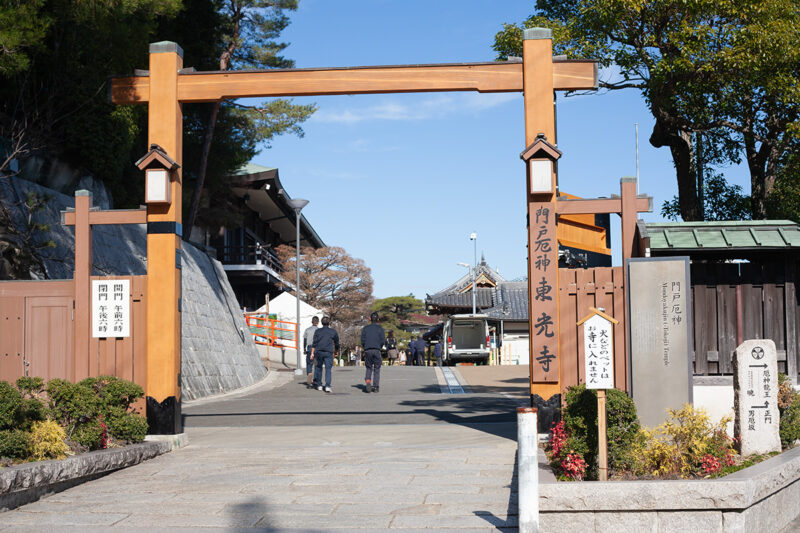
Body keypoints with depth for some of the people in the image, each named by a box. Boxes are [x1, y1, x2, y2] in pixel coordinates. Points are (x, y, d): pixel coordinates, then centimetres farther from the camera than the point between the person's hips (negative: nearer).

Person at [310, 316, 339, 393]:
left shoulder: (317, 331, 6)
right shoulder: (333, 331, 7)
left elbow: (314, 343, -1)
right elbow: (336, 342, 15)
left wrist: (312, 353, -2)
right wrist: (336, 350, 32)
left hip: (318, 352, 1)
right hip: (328, 352, -1)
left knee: (318, 368, 16)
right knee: (328, 369, -5)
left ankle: (319, 385, 21)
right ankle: (327, 386, -20)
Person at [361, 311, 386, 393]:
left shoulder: (365, 328, 8)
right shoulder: (380, 328, 4)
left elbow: (362, 340, 2)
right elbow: (383, 340, -2)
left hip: (367, 350, 1)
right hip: (377, 350, -1)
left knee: (369, 368, 11)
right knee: (377, 369, 7)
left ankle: (367, 381, -14)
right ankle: (376, 387, 2)